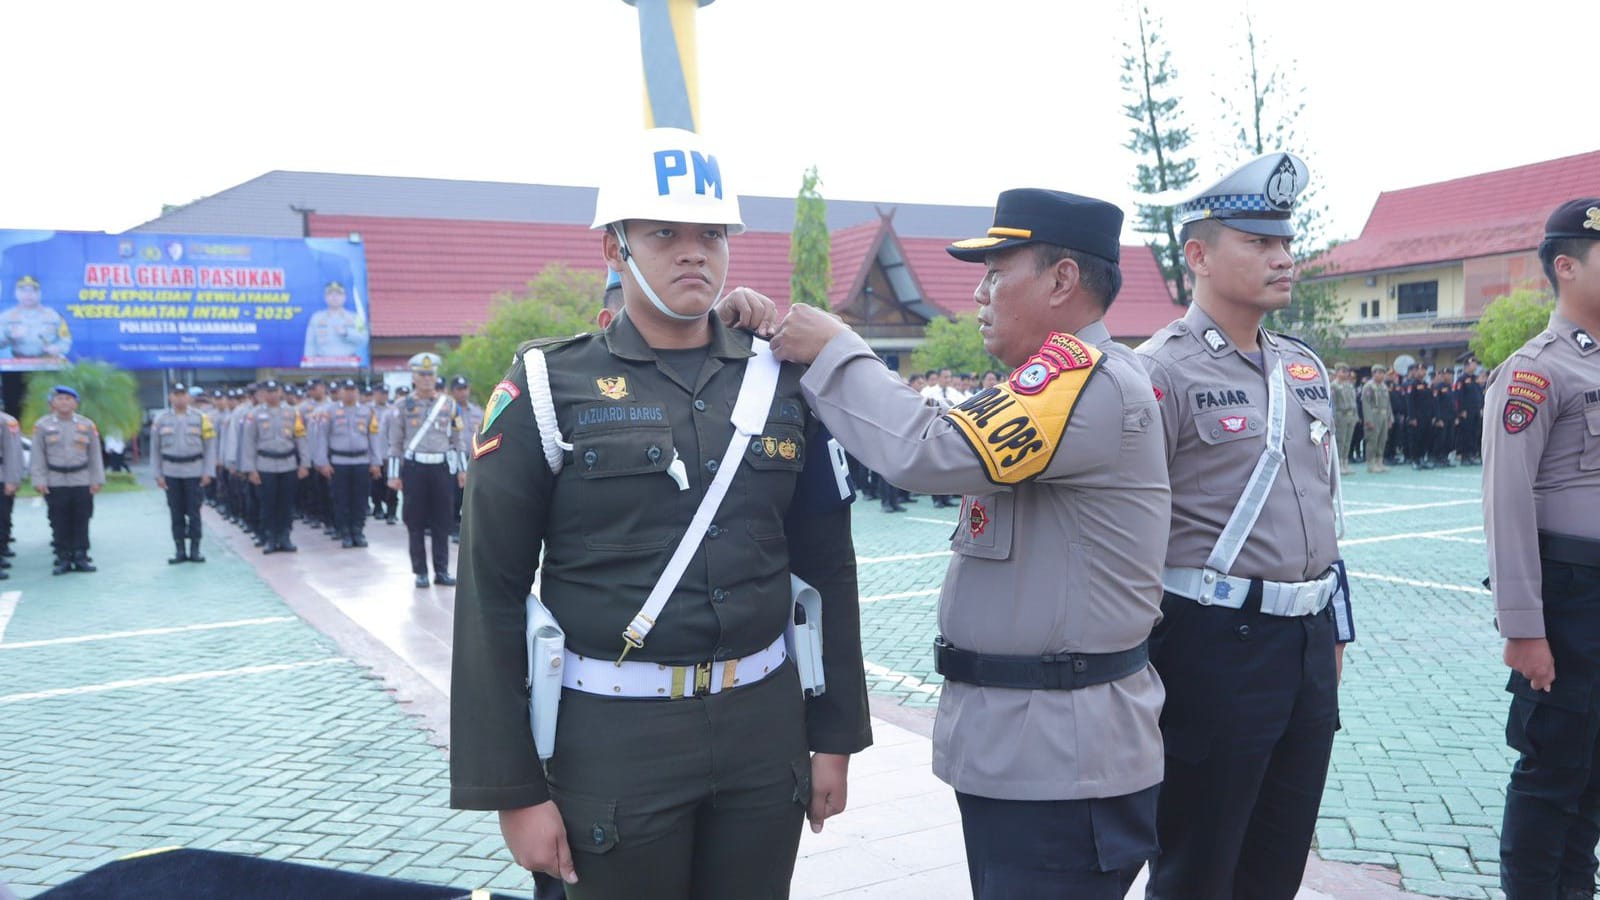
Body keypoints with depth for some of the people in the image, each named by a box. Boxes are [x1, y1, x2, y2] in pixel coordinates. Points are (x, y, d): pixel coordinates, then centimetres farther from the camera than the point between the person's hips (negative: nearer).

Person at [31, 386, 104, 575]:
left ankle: (81, 558, 10)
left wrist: (96, 480, 2)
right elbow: (38, 456, 3)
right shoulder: (42, 426, 3)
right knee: (60, 523, 2)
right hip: (55, 483, -1)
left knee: (81, 522, 3)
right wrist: (39, 481, -5)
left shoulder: (87, 425, 6)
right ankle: (63, 560, 8)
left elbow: (95, 454, 7)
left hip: (82, 482, 1)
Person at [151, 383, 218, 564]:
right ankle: (180, 550, 11)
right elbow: (155, 449, 7)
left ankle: (195, 550, 9)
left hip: (194, 472, -2)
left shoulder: (201, 418, 0)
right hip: (171, 473, 2)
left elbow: (209, 446, 0)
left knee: (193, 512, 1)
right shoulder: (161, 420, 5)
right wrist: (158, 474, 1)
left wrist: (208, 472, -6)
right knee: (176, 513, 5)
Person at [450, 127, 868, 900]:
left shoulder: (783, 383, 4)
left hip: (765, 725, 3)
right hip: (616, 736, -3)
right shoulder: (549, 388, -6)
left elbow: (827, 568, 8)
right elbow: (490, 595, -6)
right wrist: (513, 788, -7)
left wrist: (835, 736, 8)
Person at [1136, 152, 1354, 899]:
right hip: (1216, 642, -7)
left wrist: (1335, 629, 19)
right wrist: (1151, 664, -13)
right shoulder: (1161, 373, -13)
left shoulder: (1304, 367, 11)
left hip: (1306, 639, 7)